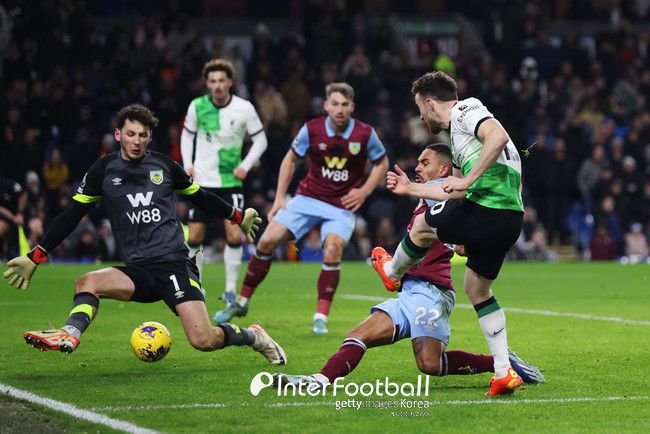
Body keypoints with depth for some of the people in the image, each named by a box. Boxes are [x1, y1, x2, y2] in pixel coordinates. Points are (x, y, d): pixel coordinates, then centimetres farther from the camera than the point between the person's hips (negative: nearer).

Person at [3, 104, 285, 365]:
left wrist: (238, 217, 34)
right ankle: (69, 335, -45)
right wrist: (34, 257, 5)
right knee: (87, 283, -26)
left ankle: (252, 337, 9)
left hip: (176, 265, -2)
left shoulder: (164, 165, 7)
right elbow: (72, 216, 10)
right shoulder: (104, 170, 7)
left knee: (204, 341, -16)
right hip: (138, 272, 2)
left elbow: (200, 197, 24)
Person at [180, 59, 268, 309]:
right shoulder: (197, 106, -4)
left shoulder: (244, 108, -7)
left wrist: (245, 166, -7)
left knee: (235, 235, -12)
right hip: (201, 180, 1)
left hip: (230, 181, -1)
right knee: (194, 237, 0)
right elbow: (187, 135, 13)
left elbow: (260, 140, 4)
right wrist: (187, 164, 2)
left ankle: (230, 291, 1)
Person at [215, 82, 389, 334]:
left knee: (333, 247, -28)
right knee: (267, 240, -10)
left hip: (342, 206, -2)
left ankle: (321, 318, -18)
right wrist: (279, 197, 2)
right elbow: (291, 159, 8)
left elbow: (382, 163, 7)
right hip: (307, 198, 2)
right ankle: (241, 303, 7)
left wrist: (363, 192, -6)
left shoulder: (365, 134, -10)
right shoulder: (311, 129, -8)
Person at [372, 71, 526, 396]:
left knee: (421, 226, 18)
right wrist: (411, 189, 44)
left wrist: (467, 179, -20)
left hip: (484, 212, -10)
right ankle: (504, 372, 14)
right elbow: (457, 193, 34)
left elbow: (499, 137, -21)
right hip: (511, 220, 10)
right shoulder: (460, 130, 29)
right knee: (477, 289, 22)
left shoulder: (464, 111, -1)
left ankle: (392, 272, 48)